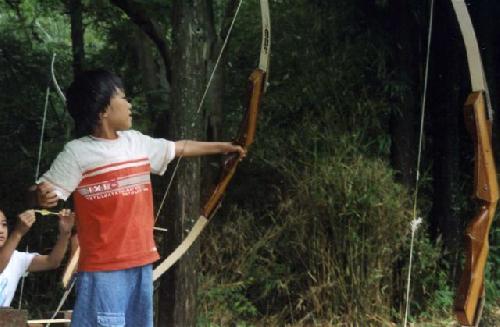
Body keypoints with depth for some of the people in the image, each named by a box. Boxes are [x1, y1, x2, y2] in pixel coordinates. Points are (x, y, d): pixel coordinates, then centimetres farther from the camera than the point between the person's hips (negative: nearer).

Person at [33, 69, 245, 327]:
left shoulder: (137, 142, 10)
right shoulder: (77, 153, -10)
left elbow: (180, 148, 24)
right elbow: (48, 191, -12)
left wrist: (224, 147, 34)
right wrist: (42, 197, -36)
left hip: (141, 262, 7)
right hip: (103, 268, -7)